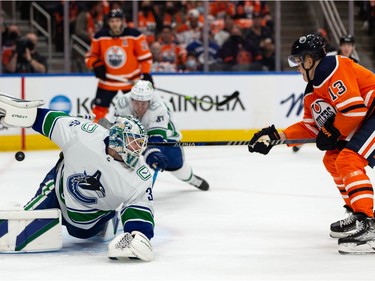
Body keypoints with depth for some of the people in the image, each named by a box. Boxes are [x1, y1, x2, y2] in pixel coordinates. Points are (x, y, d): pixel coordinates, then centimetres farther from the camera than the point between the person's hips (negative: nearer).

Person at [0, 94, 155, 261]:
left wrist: (137, 235, -50)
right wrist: (21, 110, -15)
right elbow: (55, 121, -15)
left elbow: (141, 211, -29)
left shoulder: (141, 177, -28)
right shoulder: (84, 133, -30)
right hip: (59, 191, -1)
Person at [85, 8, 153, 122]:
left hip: (131, 80, -2)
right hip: (107, 81, 2)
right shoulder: (100, 37, -4)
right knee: (99, 109, 1)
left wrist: (146, 74, -11)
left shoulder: (134, 35, -11)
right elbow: (91, 56, 6)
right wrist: (97, 65, -14)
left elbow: (145, 56, -6)